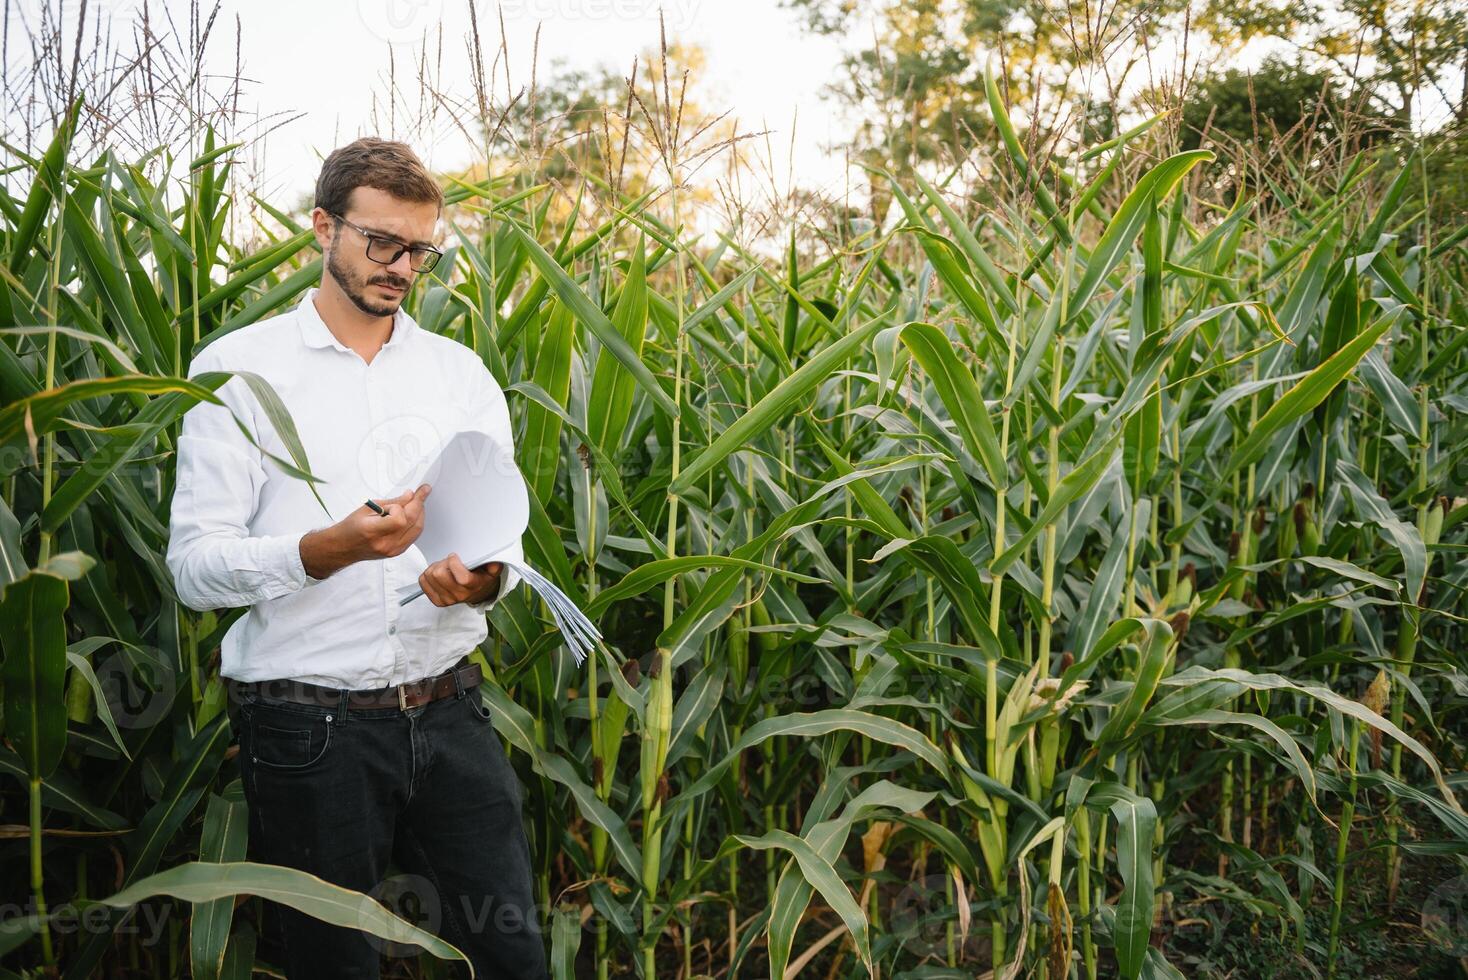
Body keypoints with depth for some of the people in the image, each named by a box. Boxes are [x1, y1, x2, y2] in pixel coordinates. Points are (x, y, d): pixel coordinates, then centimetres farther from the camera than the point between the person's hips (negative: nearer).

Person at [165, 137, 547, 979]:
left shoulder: (461, 372, 9)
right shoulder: (237, 369, -2)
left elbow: (506, 539, 9)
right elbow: (194, 566, -8)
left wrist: (484, 578, -15)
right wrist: (326, 551, -26)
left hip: (449, 712, 3)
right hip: (309, 730, -3)